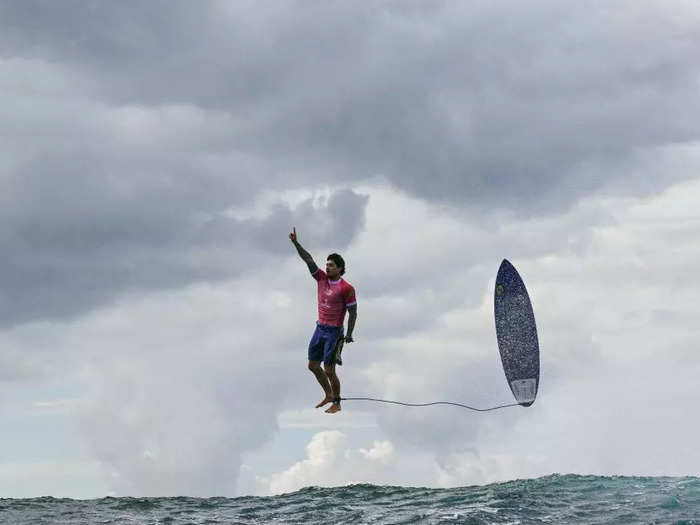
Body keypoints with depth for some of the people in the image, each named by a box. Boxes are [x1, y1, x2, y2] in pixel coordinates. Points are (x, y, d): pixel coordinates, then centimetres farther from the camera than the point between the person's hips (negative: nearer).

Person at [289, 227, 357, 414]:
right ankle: (329, 395, 30)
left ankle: (336, 404, 10)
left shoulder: (346, 288, -13)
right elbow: (308, 260, -1)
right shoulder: (322, 279, 3)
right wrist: (295, 243, -9)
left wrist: (349, 334, -13)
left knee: (329, 370, -5)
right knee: (313, 365, 12)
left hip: (334, 332, -7)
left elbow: (353, 312, -10)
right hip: (320, 328, 7)